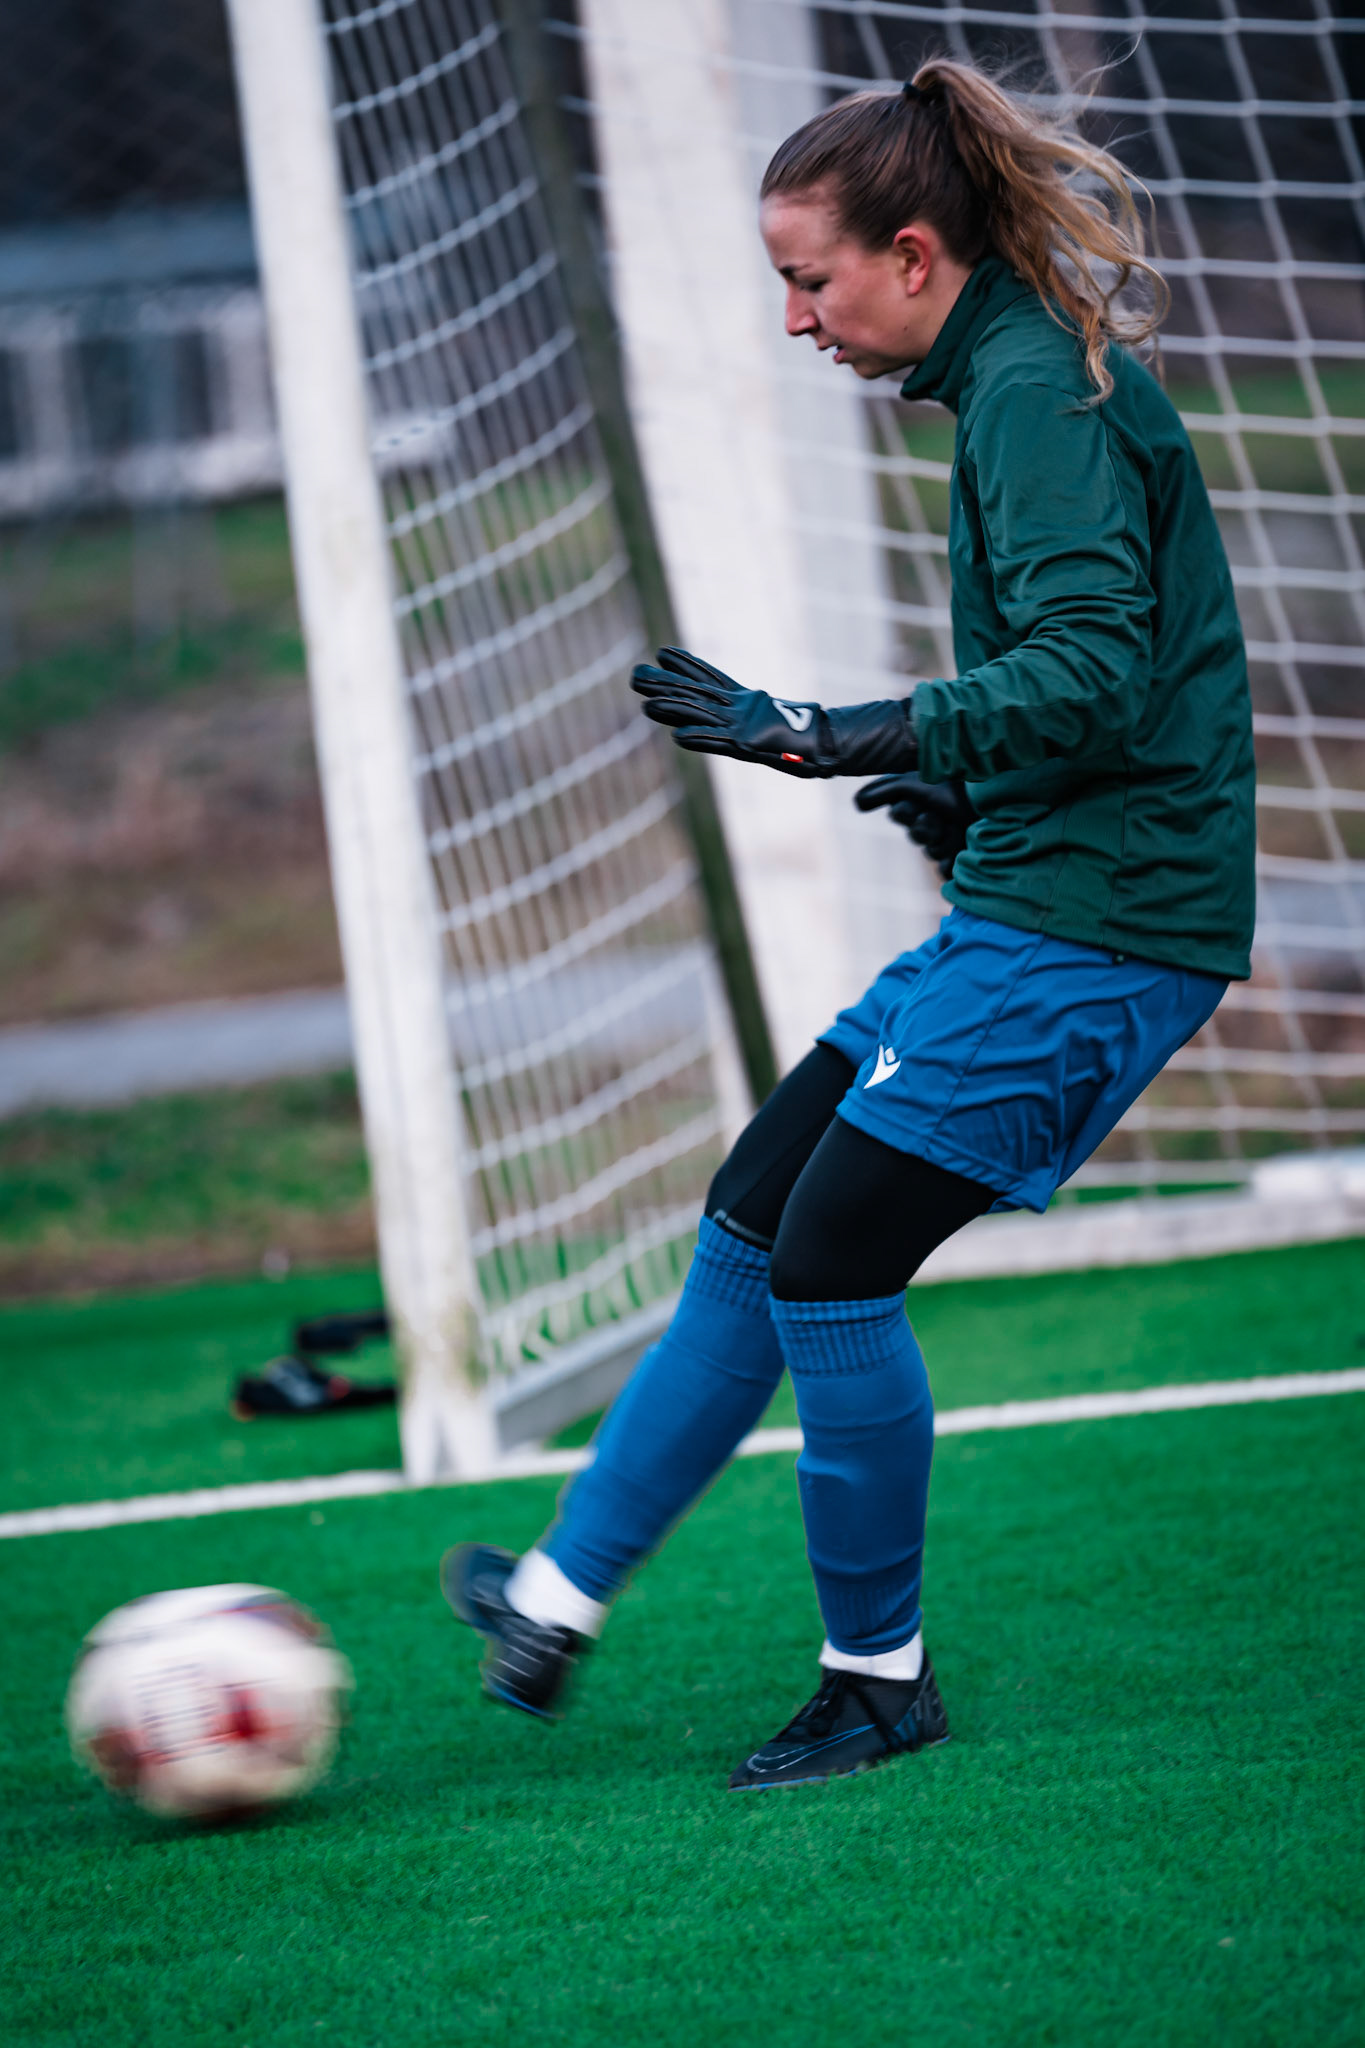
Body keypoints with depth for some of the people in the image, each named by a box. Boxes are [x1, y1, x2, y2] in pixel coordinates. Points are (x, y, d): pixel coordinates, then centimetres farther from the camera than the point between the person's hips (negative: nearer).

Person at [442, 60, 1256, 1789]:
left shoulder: (1039, 396, -16)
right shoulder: (1018, 381, 15)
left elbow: (1092, 671, -27)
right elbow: (1105, 657, 23)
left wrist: (830, 739, -29)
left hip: (1092, 930, -10)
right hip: (1031, 911, 10)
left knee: (831, 1262, -8)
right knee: (749, 1226, 10)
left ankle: (879, 1678, 8)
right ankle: (560, 1598, 16)